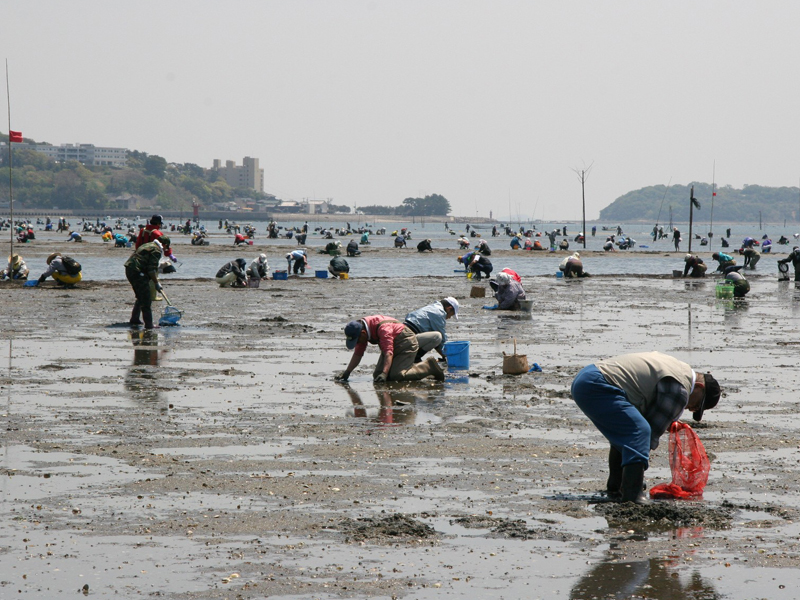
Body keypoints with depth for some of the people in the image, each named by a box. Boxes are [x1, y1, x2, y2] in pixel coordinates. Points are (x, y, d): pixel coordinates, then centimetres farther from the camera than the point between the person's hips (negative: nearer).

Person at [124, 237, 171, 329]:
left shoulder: (147, 245, 23)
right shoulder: (156, 250, -8)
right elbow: (152, 269, -15)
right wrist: (156, 283, -8)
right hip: (137, 273, -10)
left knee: (140, 297, 23)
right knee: (146, 299, -7)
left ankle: (134, 320, 32)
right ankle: (148, 324, -9)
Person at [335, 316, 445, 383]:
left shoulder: (383, 328, -33)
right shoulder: (360, 330, -7)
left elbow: (389, 352, -39)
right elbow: (357, 354, 2)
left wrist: (384, 374, -49)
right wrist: (346, 372, -8)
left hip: (407, 343, -9)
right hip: (392, 346, 9)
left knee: (396, 376, -24)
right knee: (377, 375, 1)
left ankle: (429, 367, -9)